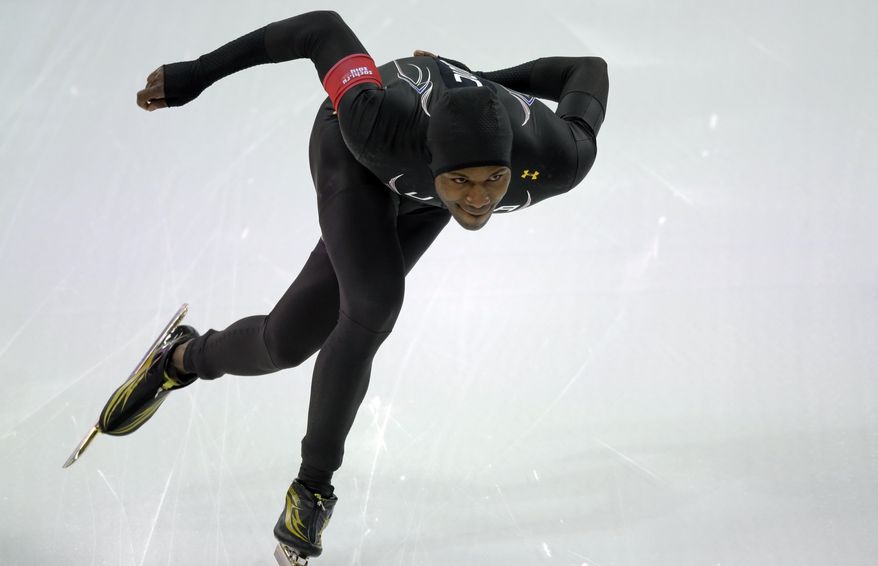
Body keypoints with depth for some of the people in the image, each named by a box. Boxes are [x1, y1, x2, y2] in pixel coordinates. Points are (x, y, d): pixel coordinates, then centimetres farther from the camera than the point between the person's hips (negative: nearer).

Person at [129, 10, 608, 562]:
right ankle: (313, 486, 3)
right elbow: (325, 28, -29)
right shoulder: (377, 124, -45)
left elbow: (590, 70, -20)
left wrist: (480, 81, -5)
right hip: (353, 152, -3)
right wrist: (198, 74, -21)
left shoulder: (559, 162, -40)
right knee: (374, 308, -22)